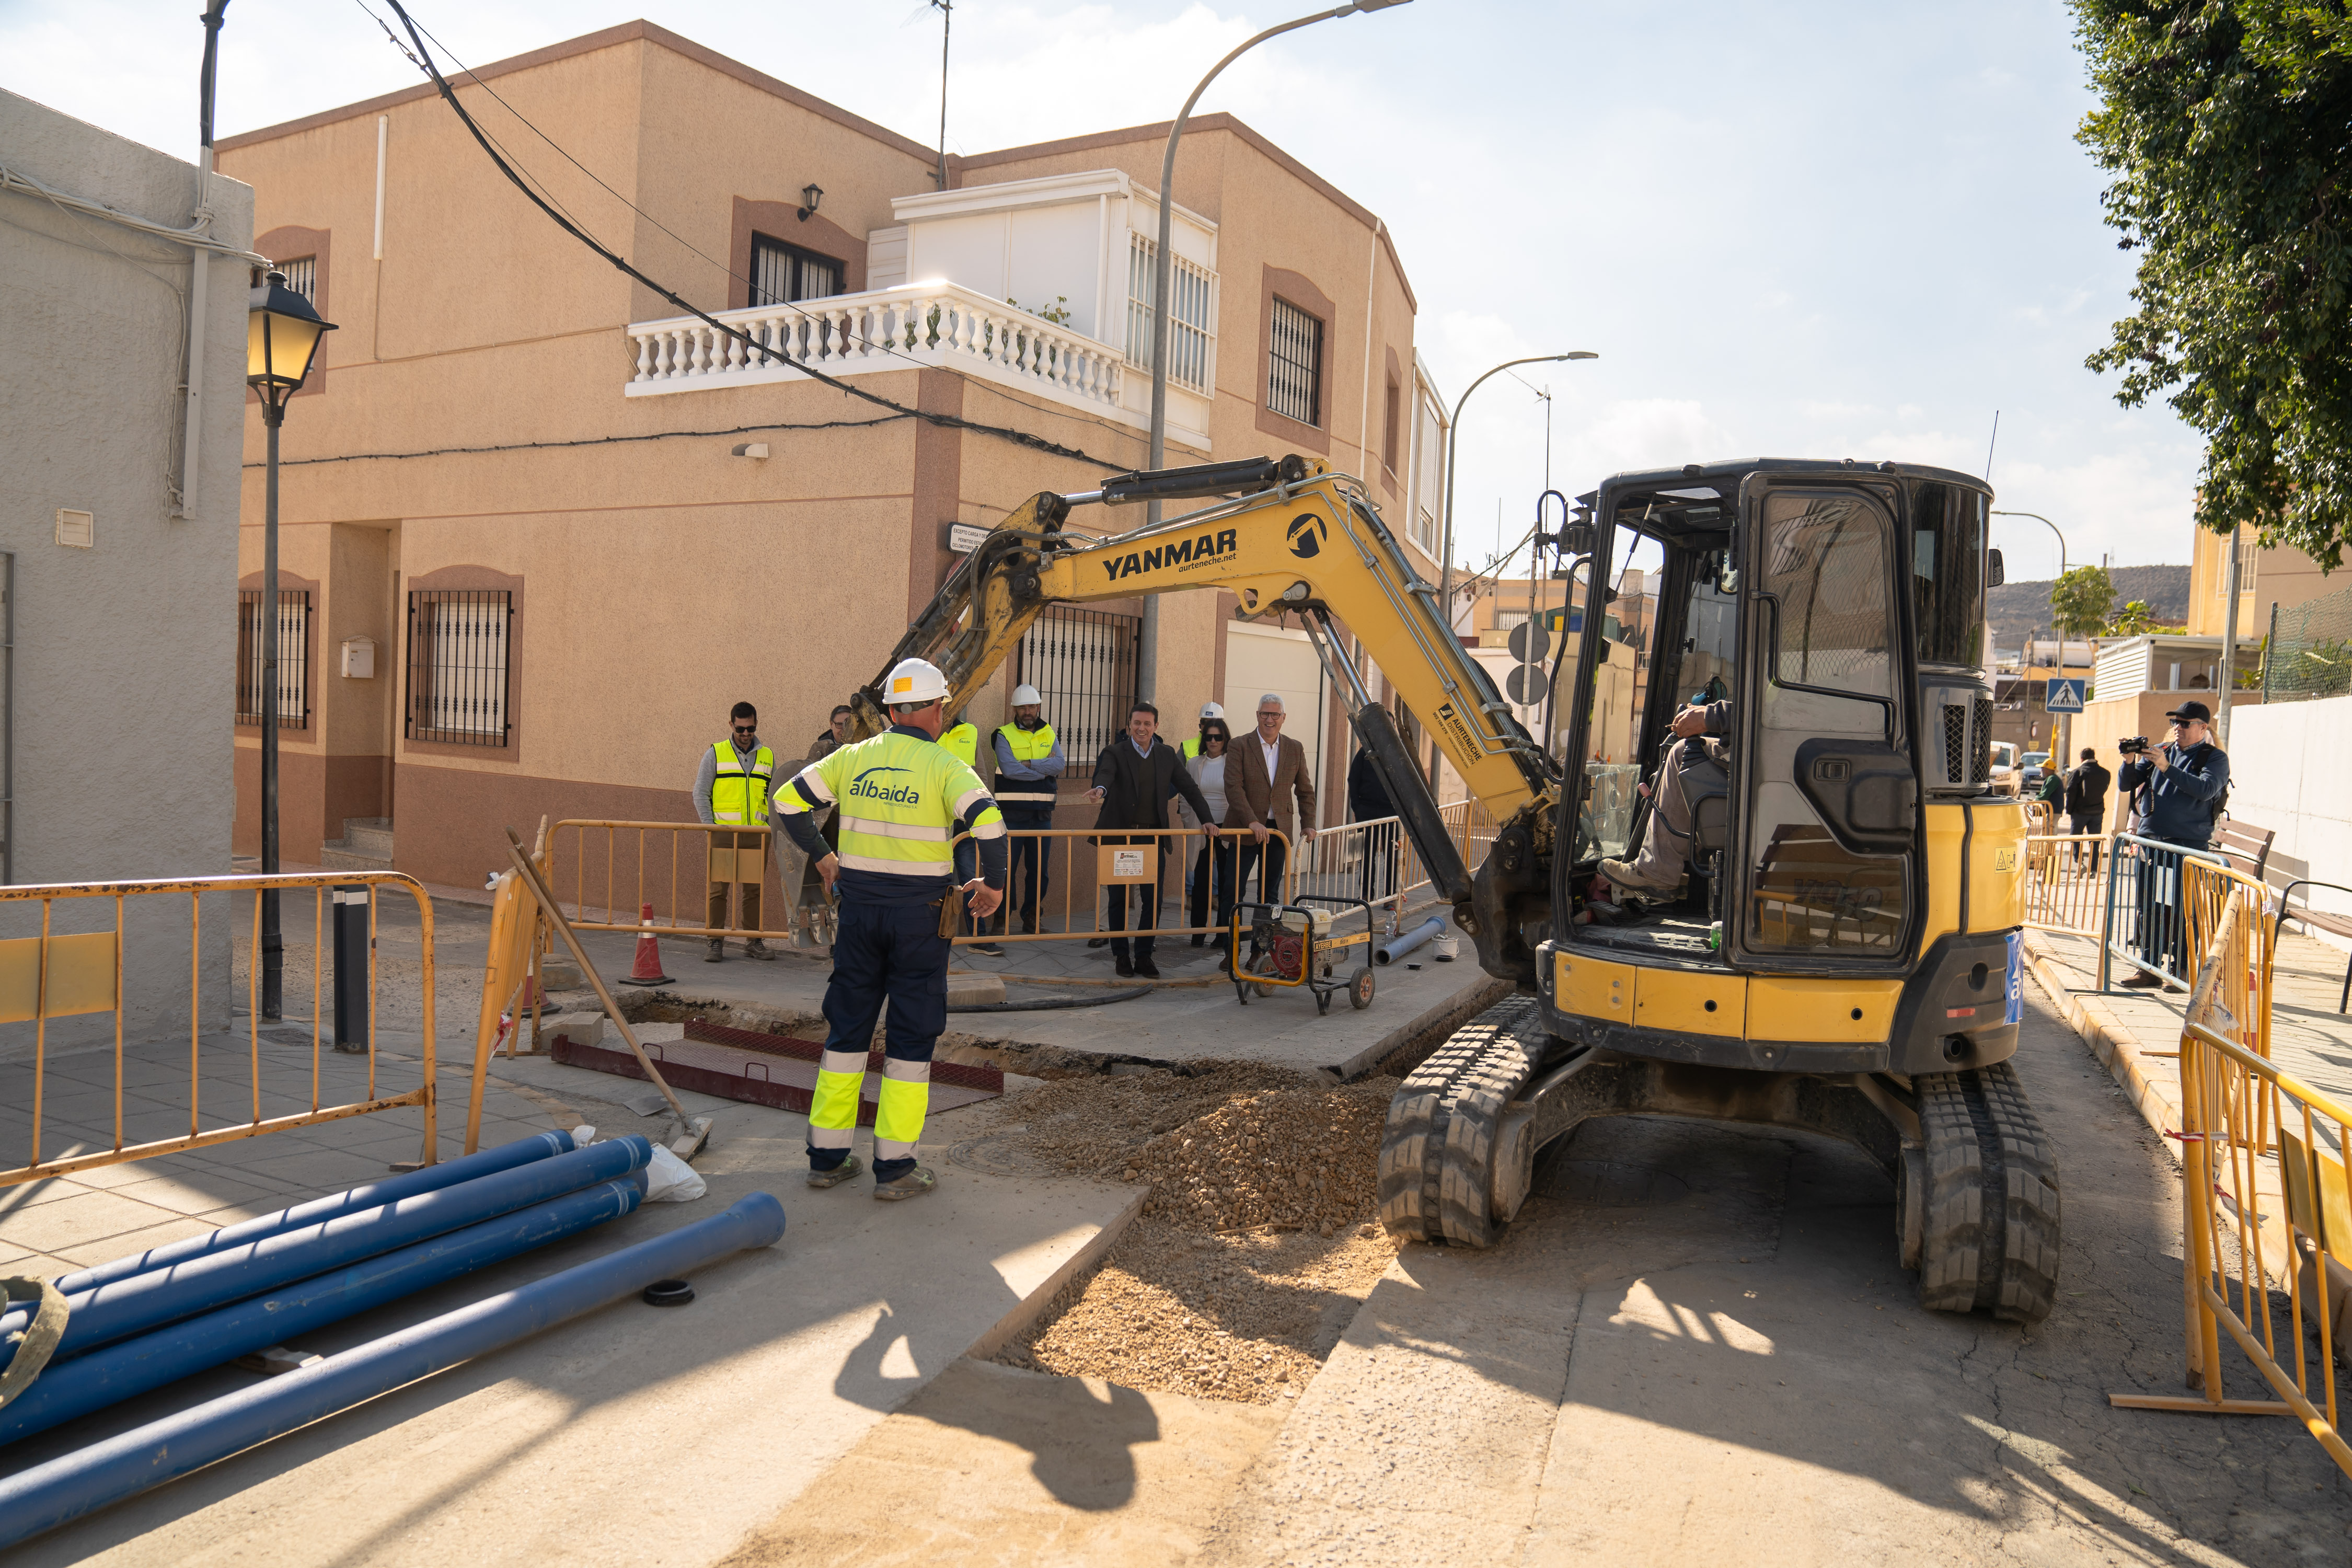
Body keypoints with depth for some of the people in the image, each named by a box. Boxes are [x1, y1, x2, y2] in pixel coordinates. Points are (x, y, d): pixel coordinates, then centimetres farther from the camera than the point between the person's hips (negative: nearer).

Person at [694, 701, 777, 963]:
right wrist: (710, 827, -6)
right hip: (724, 834, -2)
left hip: (757, 836, 2)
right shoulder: (715, 754, 5)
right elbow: (701, 794, 4)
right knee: (719, 888, -2)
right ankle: (716, 943, 4)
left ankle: (754, 942, 13)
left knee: (754, 889, 6)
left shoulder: (767, 757, 12)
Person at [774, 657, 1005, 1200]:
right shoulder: (944, 766, -9)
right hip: (919, 912, -4)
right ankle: (894, 1167, 7)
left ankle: (827, 1157, 18)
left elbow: (787, 799, 7)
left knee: (847, 1027, 13)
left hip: (858, 906, 4)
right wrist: (994, 885, -9)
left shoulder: (853, 758, 4)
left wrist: (822, 858, 15)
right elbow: (988, 823, -24)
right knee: (911, 1035, 4)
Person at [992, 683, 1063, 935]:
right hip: (1012, 813, -3)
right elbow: (1009, 769, -16)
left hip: (1041, 814, 4)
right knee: (1007, 868, -1)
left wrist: (1029, 764, -14)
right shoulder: (1004, 735, 0)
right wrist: (1044, 769, -9)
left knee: (1039, 870, 8)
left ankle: (1031, 921, 18)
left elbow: (1059, 764, -6)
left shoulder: (1050, 734, 11)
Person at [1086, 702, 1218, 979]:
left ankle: (1143, 955, 14)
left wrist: (1207, 819, 0)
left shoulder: (1167, 754, 10)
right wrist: (1100, 788, -47)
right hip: (1120, 837, -2)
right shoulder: (1115, 752, -2)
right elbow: (1106, 773, -23)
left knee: (1152, 899, 1)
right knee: (1119, 899, 5)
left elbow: (1189, 788, 11)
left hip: (1153, 837, 3)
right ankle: (1121, 955, 18)